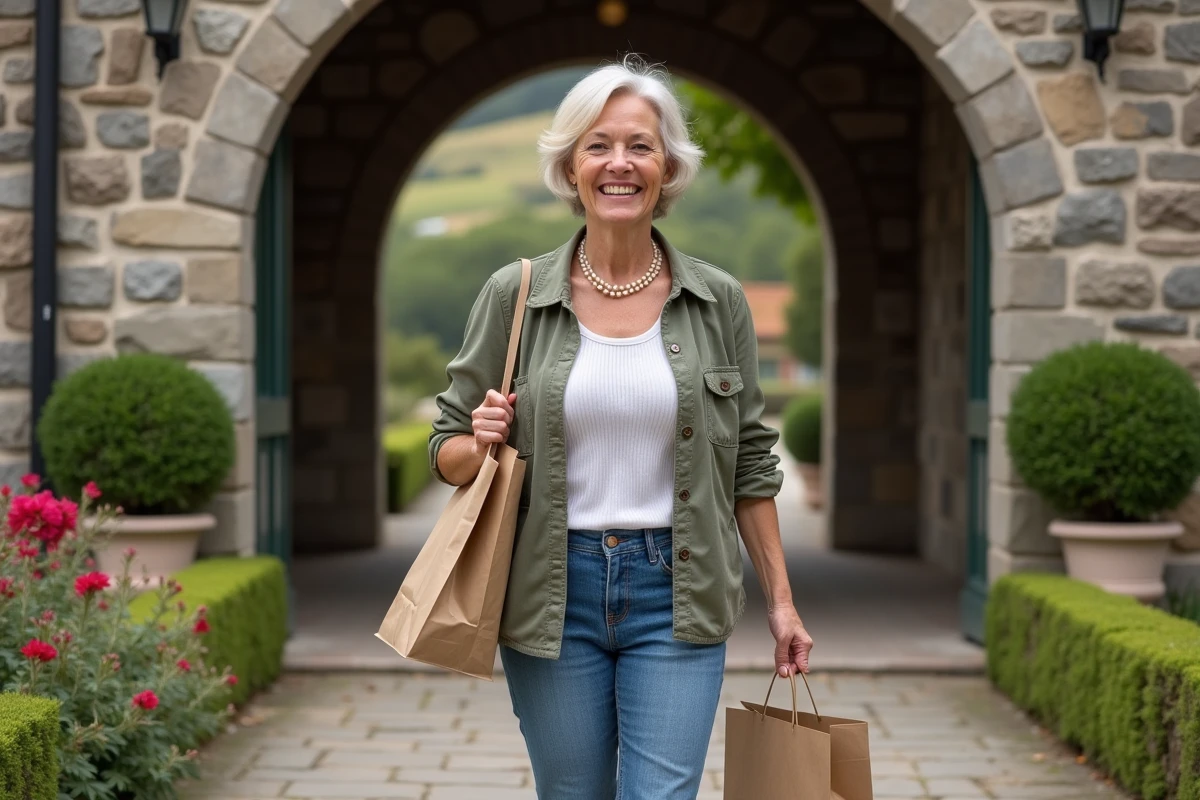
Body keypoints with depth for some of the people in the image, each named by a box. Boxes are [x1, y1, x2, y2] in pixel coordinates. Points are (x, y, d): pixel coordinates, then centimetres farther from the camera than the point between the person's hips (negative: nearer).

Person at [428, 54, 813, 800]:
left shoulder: (718, 300, 2)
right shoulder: (514, 295, 0)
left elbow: (750, 463, 8)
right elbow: (447, 451, 7)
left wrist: (781, 598, 6)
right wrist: (478, 445, -16)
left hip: (674, 595, 0)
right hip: (554, 591, 1)